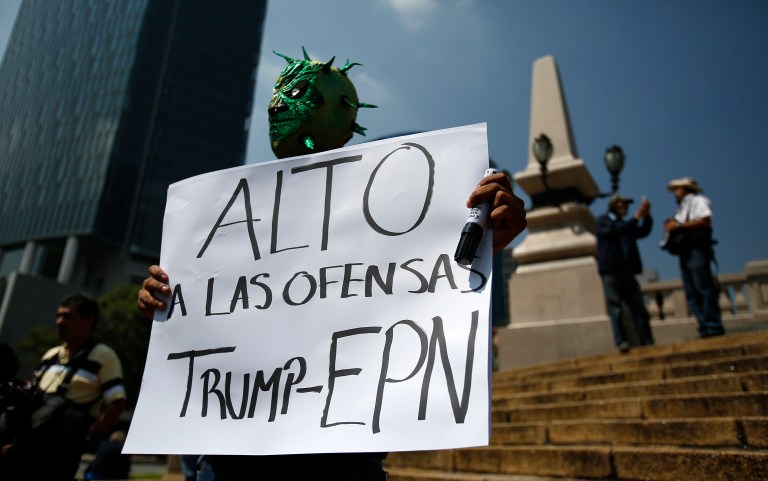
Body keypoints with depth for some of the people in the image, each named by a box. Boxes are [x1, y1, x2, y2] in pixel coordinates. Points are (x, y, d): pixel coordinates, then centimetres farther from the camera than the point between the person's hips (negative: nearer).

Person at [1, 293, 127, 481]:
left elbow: (117, 403, -13)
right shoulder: (51, 355, 17)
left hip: (61, 451, -7)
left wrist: (87, 433, -17)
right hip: (26, 448, 7)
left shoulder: (103, 356, -7)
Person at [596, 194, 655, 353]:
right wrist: (636, 217, -14)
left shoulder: (625, 224, 26)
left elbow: (643, 232, 15)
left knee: (639, 307, -1)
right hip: (610, 270, -6)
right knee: (615, 308, -10)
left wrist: (646, 216, 0)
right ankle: (621, 342, -13)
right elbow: (614, 231, -11)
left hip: (627, 270, 6)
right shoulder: (602, 221, 8)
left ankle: (648, 343, -2)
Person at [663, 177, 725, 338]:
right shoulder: (682, 208, 28)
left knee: (704, 289, -12)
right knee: (691, 294, 2)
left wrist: (679, 225, -12)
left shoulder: (698, 200, 4)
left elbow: (705, 221, -13)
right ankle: (705, 326, 1)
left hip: (696, 251, -8)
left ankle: (713, 326, -12)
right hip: (684, 253, 8)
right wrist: (670, 227, 4)